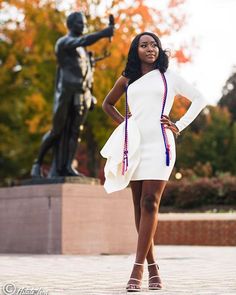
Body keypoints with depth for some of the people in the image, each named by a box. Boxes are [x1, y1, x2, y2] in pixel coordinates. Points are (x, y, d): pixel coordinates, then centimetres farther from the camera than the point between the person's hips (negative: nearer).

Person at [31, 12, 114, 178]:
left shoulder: (83, 49, 23)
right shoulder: (63, 42, 0)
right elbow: (82, 41, -21)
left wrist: (90, 95, 12)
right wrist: (102, 34, -35)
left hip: (82, 95, 6)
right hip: (66, 93, -6)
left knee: (74, 132, -3)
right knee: (58, 131, -4)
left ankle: (65, 167, -7)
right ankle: (38, 162, 10)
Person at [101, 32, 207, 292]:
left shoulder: (168, 77, 11)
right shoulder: (127, 80, 16)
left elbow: (199, 99, 12)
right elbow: (107, 104, 30)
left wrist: (180, 126, 2)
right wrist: (123, 122, 12)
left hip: (158, 144, -3)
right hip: (133, 145, 3)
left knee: (150, 203, -14)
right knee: (139, 206, 1)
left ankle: (138, 268, -18)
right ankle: (152, 267, 7)